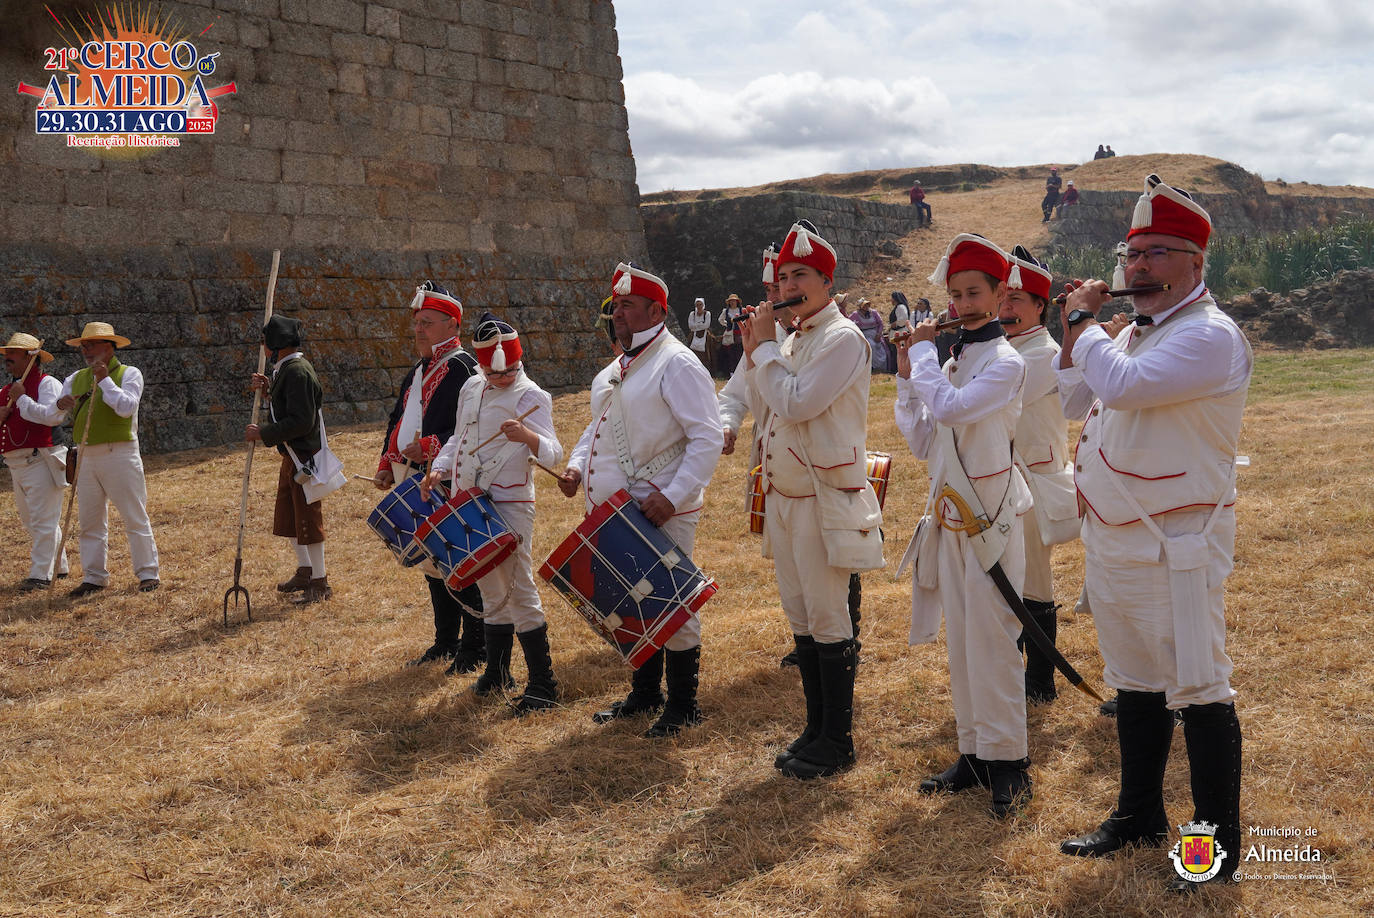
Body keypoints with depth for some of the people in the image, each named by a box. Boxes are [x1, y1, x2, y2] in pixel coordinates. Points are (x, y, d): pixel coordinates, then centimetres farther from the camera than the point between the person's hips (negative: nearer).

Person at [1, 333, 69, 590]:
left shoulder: (47, 384, -6)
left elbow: (49, 415, -22)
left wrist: (22, 399, -13)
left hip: (40, 460, -9)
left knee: (42, 520, -8)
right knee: (29, 521, 15)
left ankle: (41, 574, -6)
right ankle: (58, 565, 26)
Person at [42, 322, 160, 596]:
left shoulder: (129, 374, 0)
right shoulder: (76, 379, 14)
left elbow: (126, 407, -18)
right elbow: (51, 418, 9)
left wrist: (104, 380, -13)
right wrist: (60, 406, -13)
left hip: (120, 454, -5)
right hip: (86, 457, 5)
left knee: (135, 517, -3)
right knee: (89, 521, 8)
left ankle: (148, 574, 3)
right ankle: (94, 578, 16)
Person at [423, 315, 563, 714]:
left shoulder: (532, 397, -11)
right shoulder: (471, 389, 10)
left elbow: (552, 455, -22)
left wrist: (527, 436, -42)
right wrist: (439, 469, 7)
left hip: (510, 505, -7)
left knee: (518, 588, -8)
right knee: (490, 590, 16)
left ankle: (543, 683, -1)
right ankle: (497, 673, 29)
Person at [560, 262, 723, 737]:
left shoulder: (678, 365, -13)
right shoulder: (613, 371, 16)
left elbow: (707, 439, -19)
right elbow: (596, 428, 27)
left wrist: (672, 495, -27)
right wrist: (577, 465, 7)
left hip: (660, 515, -9)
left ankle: (683, 706, 14)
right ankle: (644, 693, 33)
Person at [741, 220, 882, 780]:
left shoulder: (842, 338, -12)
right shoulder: (792, 342, 15)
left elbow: (795, 404, -23)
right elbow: (764, 410, 15)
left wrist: (765, 345, -11)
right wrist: (753, 350, 7)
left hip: (825, 502, -8)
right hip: (784, 497, 9)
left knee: (828, 622, -1)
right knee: (801, 619, 14)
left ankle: (837, 741, 10)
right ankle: (815, 729, 25)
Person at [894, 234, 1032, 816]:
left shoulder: (1005, 363, -10)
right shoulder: (949, 364, 11)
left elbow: (950, 407, -27)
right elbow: (923, 443, 11)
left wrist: (923, 350, -13)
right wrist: (907, 376, 6)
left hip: (989, 521, -7)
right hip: (949, 520, 7)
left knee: (992, 646, -3)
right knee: (960, 645, 13)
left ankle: (1010, 764, 9)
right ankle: (973, 753, 24)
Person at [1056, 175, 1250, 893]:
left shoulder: (1209, 335, -16)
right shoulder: (1133, 333, 12)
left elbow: (1122, 385, -30)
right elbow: (1071, 398, 19)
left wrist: (1082, 322, -14)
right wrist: (1077, 329, 5)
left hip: (1177, 546, -9)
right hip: (1112, 537, 9)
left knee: (1198, 691, 0)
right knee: (1135, 683, 18)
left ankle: (1219, 842, 14)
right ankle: (1139, 815, 32)